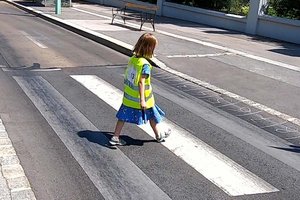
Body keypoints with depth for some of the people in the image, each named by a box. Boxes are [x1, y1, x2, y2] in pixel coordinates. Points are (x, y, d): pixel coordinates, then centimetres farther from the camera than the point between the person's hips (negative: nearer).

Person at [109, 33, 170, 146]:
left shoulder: (132, 59, -2)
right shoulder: (145, 65, -25)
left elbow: (128, 76, 6)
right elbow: (141, 82, -28)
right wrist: (142, 100, -28)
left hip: (128, 97, 6)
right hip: (139, 99, -6)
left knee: (123, 116, 14)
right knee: (152, 116, 15)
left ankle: (115, 138, 16)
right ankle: (159, 136, 34)